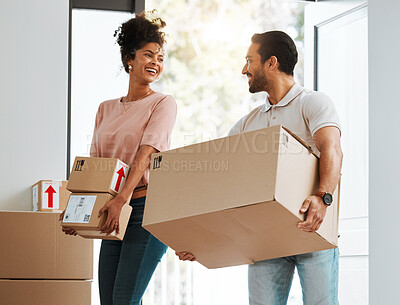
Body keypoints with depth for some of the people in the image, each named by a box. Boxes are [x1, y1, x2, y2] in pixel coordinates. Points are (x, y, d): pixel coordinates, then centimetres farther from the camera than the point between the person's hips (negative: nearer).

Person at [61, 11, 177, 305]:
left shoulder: (164, 104, 0)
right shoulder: (106, 109, 16)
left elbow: (146, 153, -15)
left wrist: (123, 197, -28)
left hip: (147, 208, -5)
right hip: (114, 214, 5)